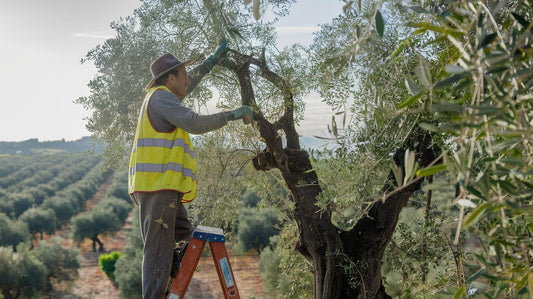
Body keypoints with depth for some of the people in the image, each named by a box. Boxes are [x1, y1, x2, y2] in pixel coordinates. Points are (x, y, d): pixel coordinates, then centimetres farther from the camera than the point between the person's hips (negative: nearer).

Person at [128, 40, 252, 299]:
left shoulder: (160, 96, 23)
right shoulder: (161, 96, -7)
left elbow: (188, 85, 40)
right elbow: (195, 124, -19)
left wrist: (214, 59, 43)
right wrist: (231, 115, -9)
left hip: (162, 186, 10)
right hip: (159, 185, -10)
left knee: (183, 234, 12)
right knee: (158, 250, -11)